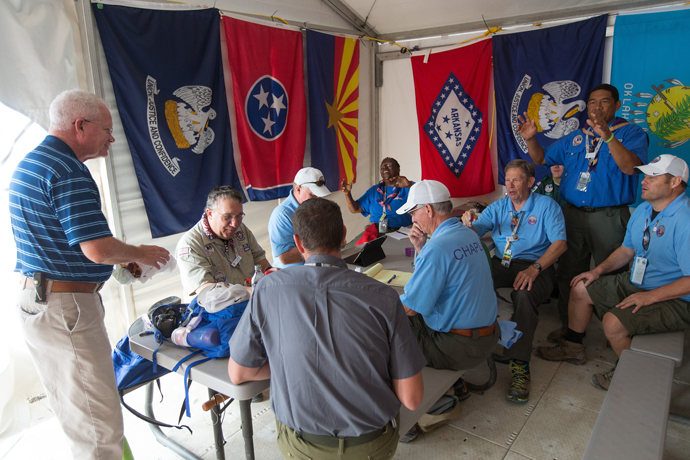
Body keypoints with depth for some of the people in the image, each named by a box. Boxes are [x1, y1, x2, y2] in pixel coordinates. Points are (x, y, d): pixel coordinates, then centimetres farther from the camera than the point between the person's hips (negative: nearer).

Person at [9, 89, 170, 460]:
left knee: (74, 413, 22)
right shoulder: (68, 171, -18)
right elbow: (98, 249, -25)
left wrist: (121, 260, 17)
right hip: (67, 307, -11)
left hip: (31, 300, 11)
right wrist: (139, 254, -5)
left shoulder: (26, 164, 15)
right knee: (100, 425, -1)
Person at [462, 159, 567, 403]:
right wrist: (468, 223, -22)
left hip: (537, 266, -3)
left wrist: (534, 268, -23)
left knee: (524, 294, -37)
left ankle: (519, 365, -32)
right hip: (501, 263, 3)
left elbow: (559, 243, -7)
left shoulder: (546, 205, 5)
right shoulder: (497, 207, 17)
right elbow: (475, 231, 5)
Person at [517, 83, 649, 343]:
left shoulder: (630, 133, -1)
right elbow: (542, 159, 19)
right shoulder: (574, 138, 16)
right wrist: (531, 139, 0)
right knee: (569, 273, 10)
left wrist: (607, 136, -30)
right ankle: (569, 325, 24)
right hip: (574, 214, 5)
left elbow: (630, 167, -19)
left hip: (609, 217, -5)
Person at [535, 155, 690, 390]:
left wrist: (650, 296, -27)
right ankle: (573, 347, 22)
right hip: (636, 282, 9)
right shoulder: (643, 210, 3)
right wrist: (598, 271, 4)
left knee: (613, 322, -27)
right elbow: (627, 249, 15)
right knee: (581, 289, 6)